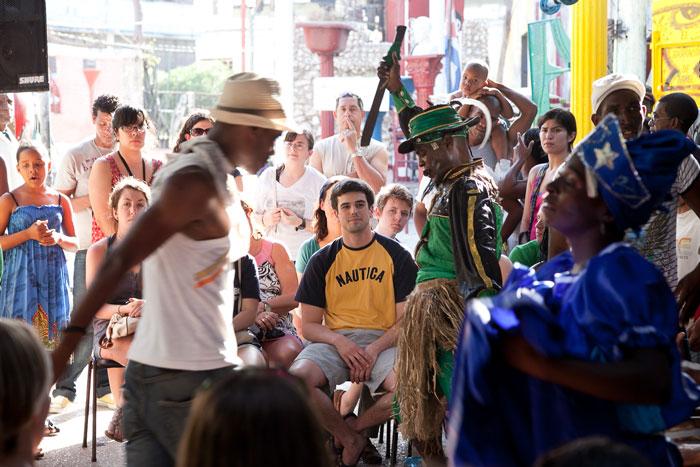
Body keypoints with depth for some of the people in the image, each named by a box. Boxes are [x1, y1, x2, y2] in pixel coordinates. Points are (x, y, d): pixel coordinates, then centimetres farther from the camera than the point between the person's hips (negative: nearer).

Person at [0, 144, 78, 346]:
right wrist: (28, 234, -13)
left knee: (52, 328, 1)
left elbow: (74, 244, 15)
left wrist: (58, 238, -6)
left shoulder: (61, 200, 10)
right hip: (21, 277, -2)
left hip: (53, 276, 3)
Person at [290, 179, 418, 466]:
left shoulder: (397, 256, 7)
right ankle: (351, 440, -8)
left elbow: (406, 320, 3)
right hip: (333, 341, 1)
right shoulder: (322, 261, 11)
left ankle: (349, 428, -5)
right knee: (298, 378, -32)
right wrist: (339, 341, -12)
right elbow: (309, 325, 9)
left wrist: (374, 349, -14)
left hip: (383, 341, -1)